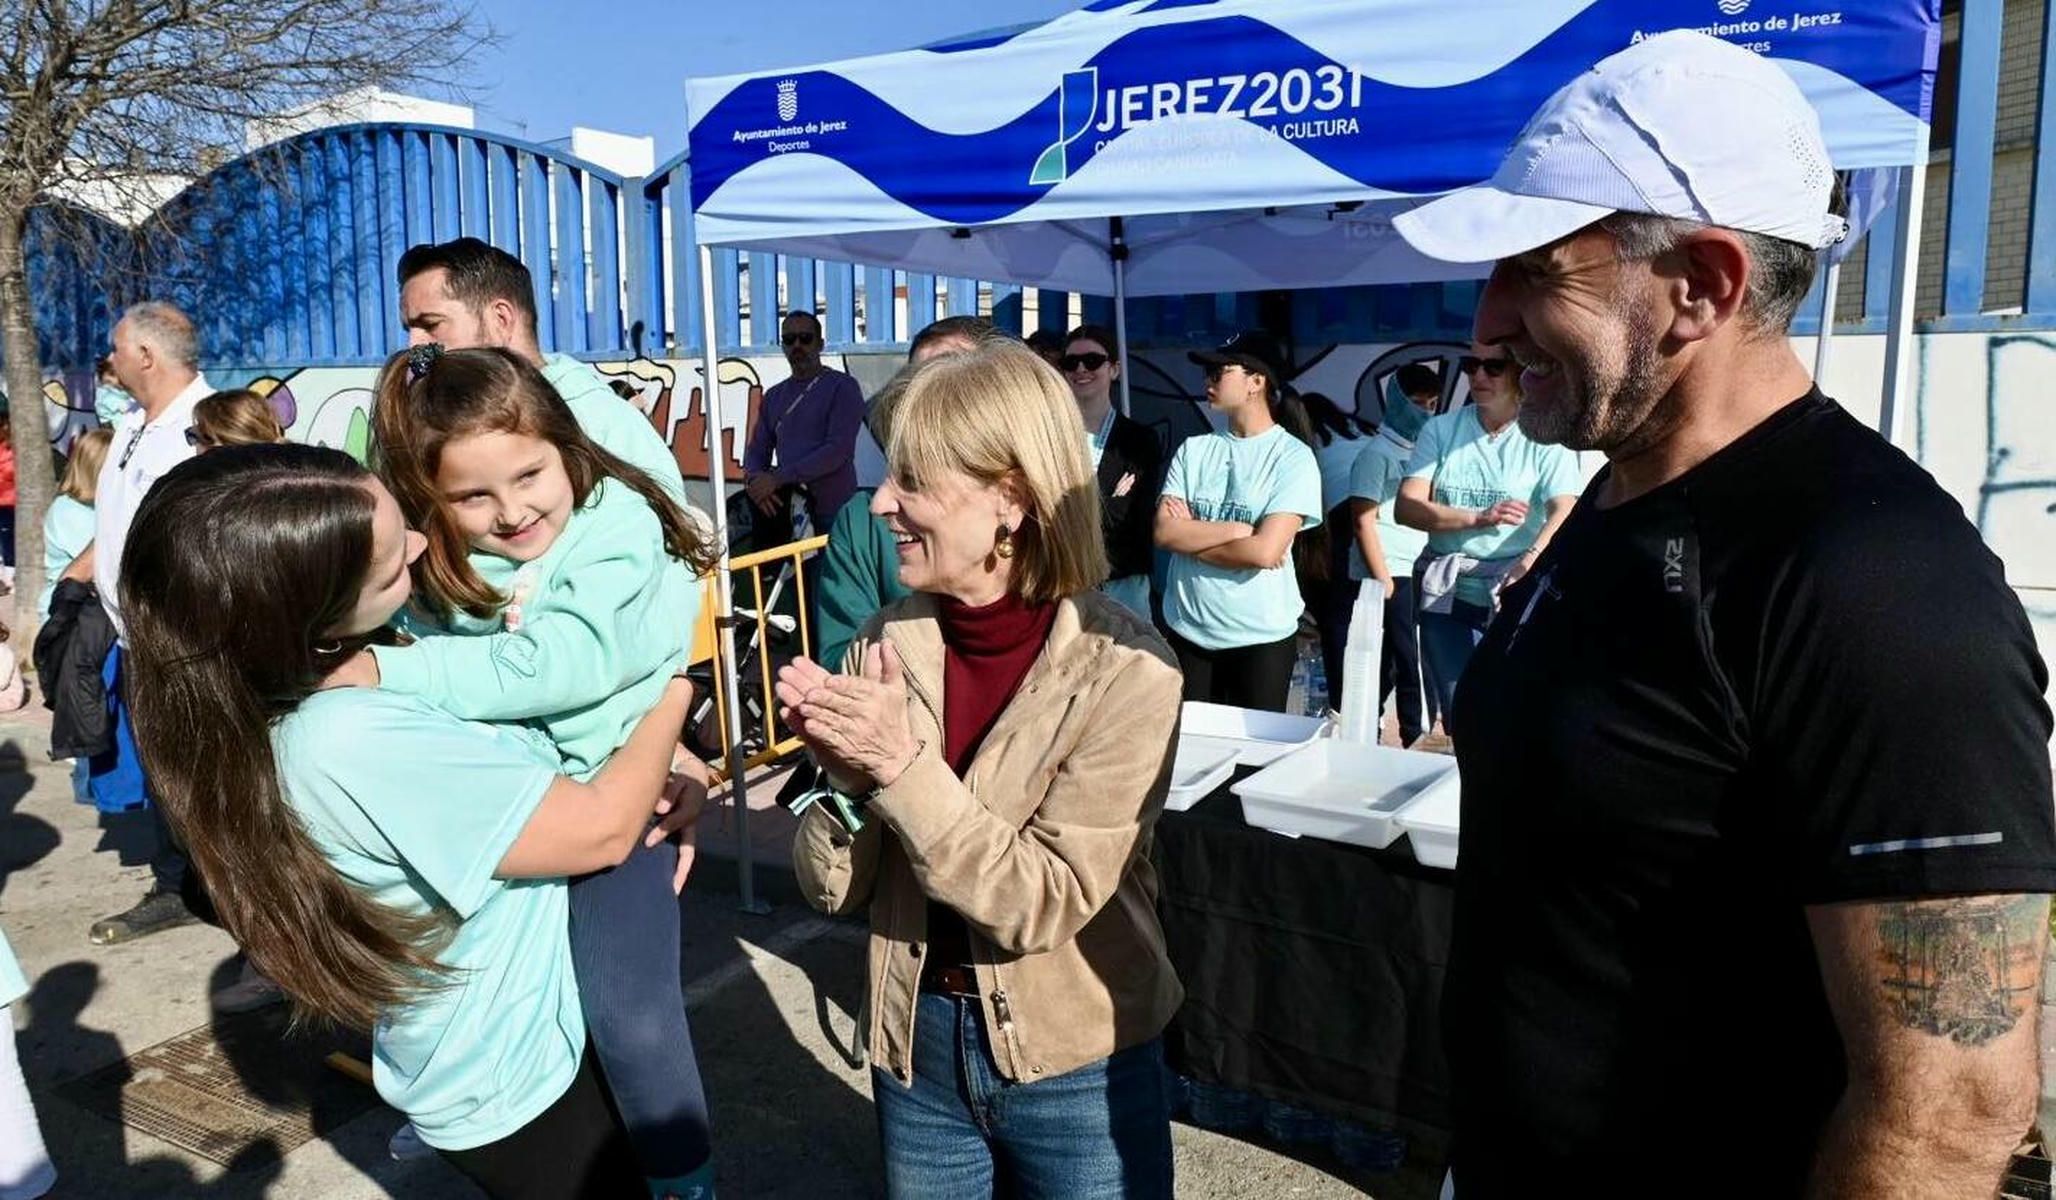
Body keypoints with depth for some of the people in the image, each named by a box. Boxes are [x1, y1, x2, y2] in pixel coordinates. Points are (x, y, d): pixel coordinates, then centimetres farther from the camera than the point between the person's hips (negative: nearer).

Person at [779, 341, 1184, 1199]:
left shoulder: (1123, 669, -19)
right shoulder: (888, 642, -8)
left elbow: (1045, 902, -21)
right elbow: (833, 886, -4)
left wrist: (903, 765, -28)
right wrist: (846, 775, -22)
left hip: (1076, 1069, -3)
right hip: (916, 1046, 4)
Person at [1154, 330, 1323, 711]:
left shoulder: (1292, 456, -8)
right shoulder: (1193, 449, 4)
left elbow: (1264, 550, -18)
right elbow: (1164, 532, -6)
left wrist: (1191, 535, -8)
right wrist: (1238, 529, -14)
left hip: (1260, 634, -3)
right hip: (1186, 628, 3)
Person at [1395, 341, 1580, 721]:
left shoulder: (1546, 436, -1)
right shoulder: (1440, 430, 8)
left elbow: (1565, 512, -15)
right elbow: (1407, 507, -1)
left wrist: (1526, 567, -34)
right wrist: (1480, 518, -16)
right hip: (1447, 596, 3)